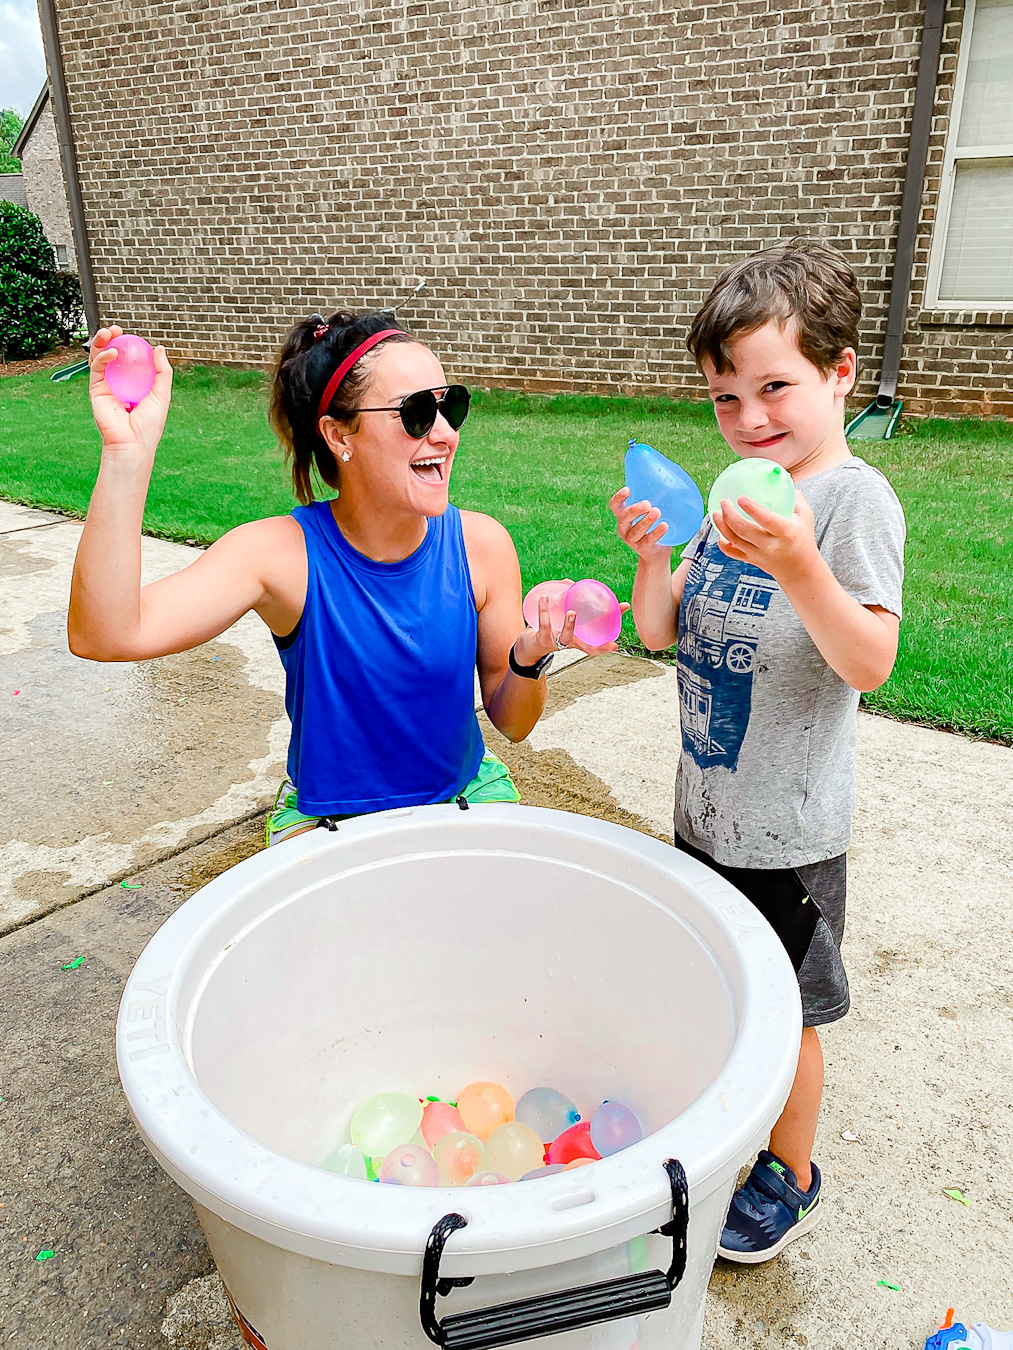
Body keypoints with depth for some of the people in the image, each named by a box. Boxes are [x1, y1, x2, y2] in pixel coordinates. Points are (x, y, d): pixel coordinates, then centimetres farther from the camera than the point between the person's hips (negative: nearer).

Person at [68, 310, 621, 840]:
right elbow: (105, 635, -32)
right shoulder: (282, 552, -19)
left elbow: (512, 722, -4)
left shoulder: (481, 544, -12)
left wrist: (530, 657, -25)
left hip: (466, 794, 2)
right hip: (325, 818, -2)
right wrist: (126, 452, -39)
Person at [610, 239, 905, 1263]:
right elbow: (660, 633, 7)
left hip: (785, 829, -6)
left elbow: (870, 662, -26)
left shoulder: (854, 497, -16)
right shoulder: (739, 497, 5)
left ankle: (790, 1181, 37)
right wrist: (654, 555, -11)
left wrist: (799, 568, -40)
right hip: (705, 805, 7)